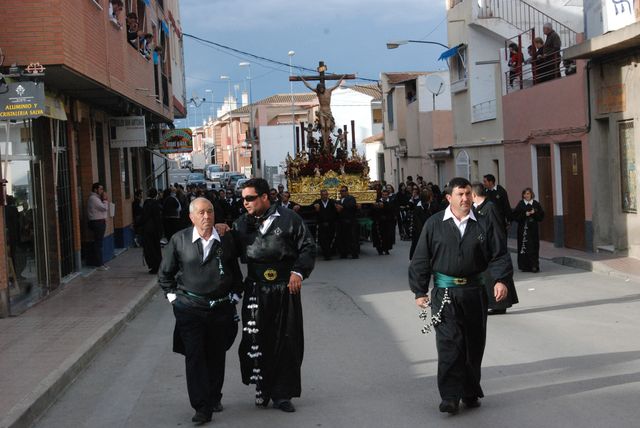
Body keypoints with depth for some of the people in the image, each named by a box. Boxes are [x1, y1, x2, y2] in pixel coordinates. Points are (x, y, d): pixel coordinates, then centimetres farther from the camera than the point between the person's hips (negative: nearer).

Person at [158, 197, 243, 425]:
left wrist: (235, 295, 9)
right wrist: (173, 296, 3)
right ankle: (202, 407, -3)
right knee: (194, 356, -6)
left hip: (221, 307, 2)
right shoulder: (179, 240, -2)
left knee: (216, 355, 11)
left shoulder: (227, 240, 1)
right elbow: (165, 273, 9)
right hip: (189, 308, -1)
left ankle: (214, 398, 28)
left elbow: (236, 272, 14)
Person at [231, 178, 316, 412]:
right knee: (256, 340, -1)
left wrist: (298, 272, -12)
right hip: (256, 291, 2)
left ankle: (282, 393, 13)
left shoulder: (288, 219, -2)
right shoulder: (242, 224, 9)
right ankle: (262, 388, 14)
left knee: (286, 341, 3)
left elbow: (307, 247, 1)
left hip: (285, 290, -2)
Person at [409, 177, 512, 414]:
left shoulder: (484, 224, 4)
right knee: (449, 343, -11)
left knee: (474, 344, 9)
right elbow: (421, 259, 3)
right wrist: (420, 291, 1)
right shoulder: (434, 224, 0)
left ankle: (470, 393, 23)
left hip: (474, 291, 2)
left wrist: (501, 280, -13)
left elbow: (499, 254, 4)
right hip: (444, 293, -2)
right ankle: (450, 396, -10)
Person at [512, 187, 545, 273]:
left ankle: (534, 266, -1)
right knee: (524, 246, -3)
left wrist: (534, 213, -12)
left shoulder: (536, 204, 7)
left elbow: (542, 216, 5)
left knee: (534, 247, -3)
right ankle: (525, 266, 3)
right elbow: (515, 216, -3)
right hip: (523, 229, -1)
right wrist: (525, 214, -14)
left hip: (533, 229, 1)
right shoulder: (520, 204, 3)